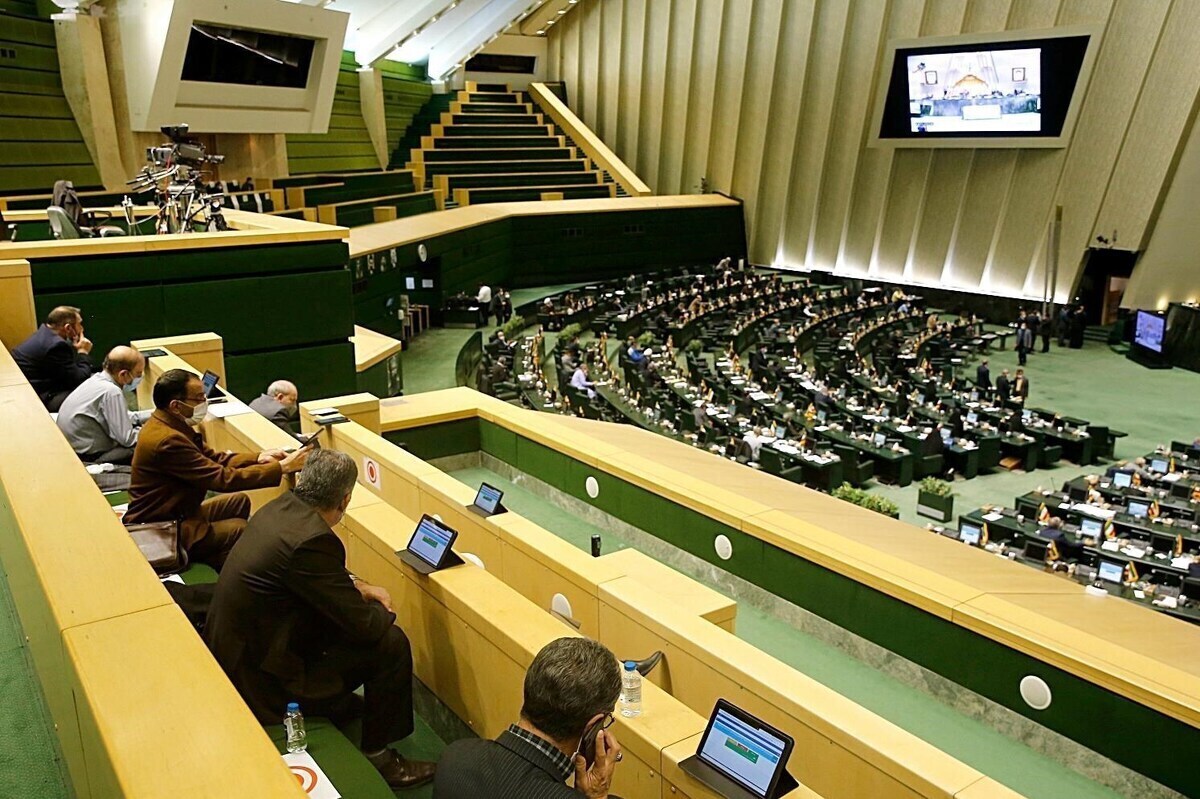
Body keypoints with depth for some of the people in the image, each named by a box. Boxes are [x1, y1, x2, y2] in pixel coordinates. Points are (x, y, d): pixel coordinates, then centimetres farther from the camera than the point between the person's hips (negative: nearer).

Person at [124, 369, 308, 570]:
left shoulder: (166, 425, 2)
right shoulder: (167, 440, -29)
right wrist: (282, 467, -25)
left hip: (175, 513, 10)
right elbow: (224, 478, -28)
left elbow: (213, 459, 7)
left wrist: (259, 458, -7)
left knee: (239, 500, 15)